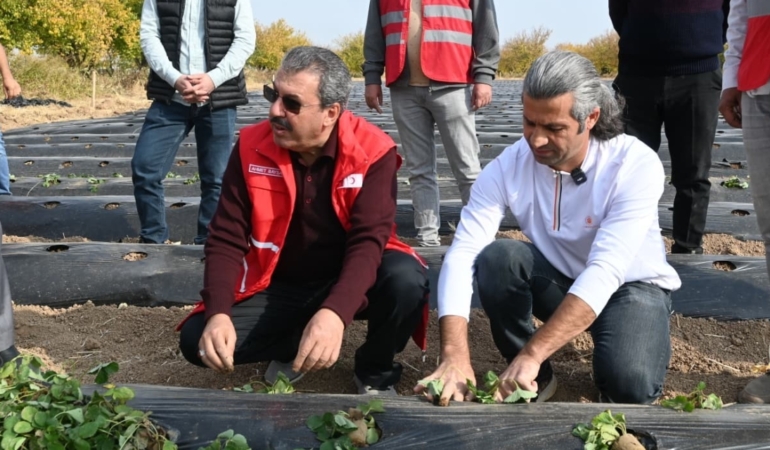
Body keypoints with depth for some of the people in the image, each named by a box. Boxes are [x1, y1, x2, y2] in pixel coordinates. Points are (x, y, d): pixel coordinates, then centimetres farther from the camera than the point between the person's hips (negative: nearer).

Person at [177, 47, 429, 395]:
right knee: (198, 340, -18)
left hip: (348, 282, -2)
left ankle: (375, 372, -2)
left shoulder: (372, 152, -19)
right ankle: (295, 344, 9)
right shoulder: (251, 148, -11)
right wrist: (218, 314, -30)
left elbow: (369, 239, -28)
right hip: (278, 286, 2)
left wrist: (334, 312, -46)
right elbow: (226, 240, -12)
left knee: (406, 280, -34)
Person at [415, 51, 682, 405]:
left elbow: (606, 272, -37)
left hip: (631, 285, -2)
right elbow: (461, 256, -27)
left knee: (629, 384, -31)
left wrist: (531, 355, -47)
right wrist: (455, 355, -43)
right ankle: (535, 378, -6)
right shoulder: (507, 168, -20)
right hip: (558, 281, 3)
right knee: (496, 258, -28)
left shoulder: (635, 165, -28)